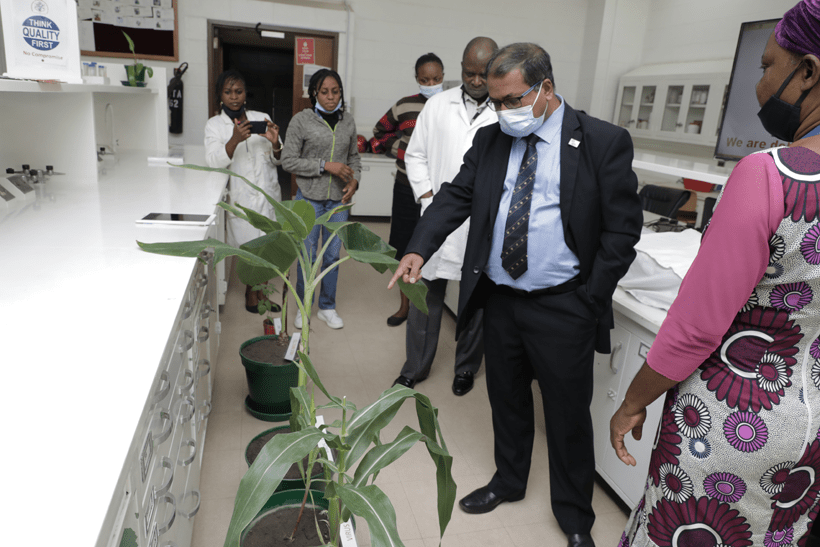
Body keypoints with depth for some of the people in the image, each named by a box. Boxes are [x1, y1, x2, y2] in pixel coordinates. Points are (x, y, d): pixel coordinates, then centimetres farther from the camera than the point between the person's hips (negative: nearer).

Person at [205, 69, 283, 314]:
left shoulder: (261, 118, 7)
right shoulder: (214, 125, 2)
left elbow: (277, 160, 5)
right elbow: (213, 161, -14)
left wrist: (275, 144, -18)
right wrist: (234, 140, -31)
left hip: (268, 193, 3)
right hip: (241, 197, -2)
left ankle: (260, 290, 27)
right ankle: (251, 291, 23)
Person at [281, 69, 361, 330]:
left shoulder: (348, 122, 6)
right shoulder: (301, 120, -6)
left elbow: (354, 157, 16)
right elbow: (288, 161, -9)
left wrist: (354, 180, -3)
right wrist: (326, 165, -17)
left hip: (339, 199, 3)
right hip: (310, 198, -3)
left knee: (333, 254, 10)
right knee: (307, 255, 4)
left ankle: (327, 307, 26)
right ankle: (303, 307, 23)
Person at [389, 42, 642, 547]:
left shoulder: (604, 142, -8)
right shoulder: (490, 141, 5)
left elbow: (622, 229, -8)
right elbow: (456, 197, 2)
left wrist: (589, 302, -11)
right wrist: (419, 249, -14)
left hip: (563, 307, -4)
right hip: (500, 298, 4)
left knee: (569, 414, 10)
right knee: (507, 399, 20)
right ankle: (508, 481, 45)